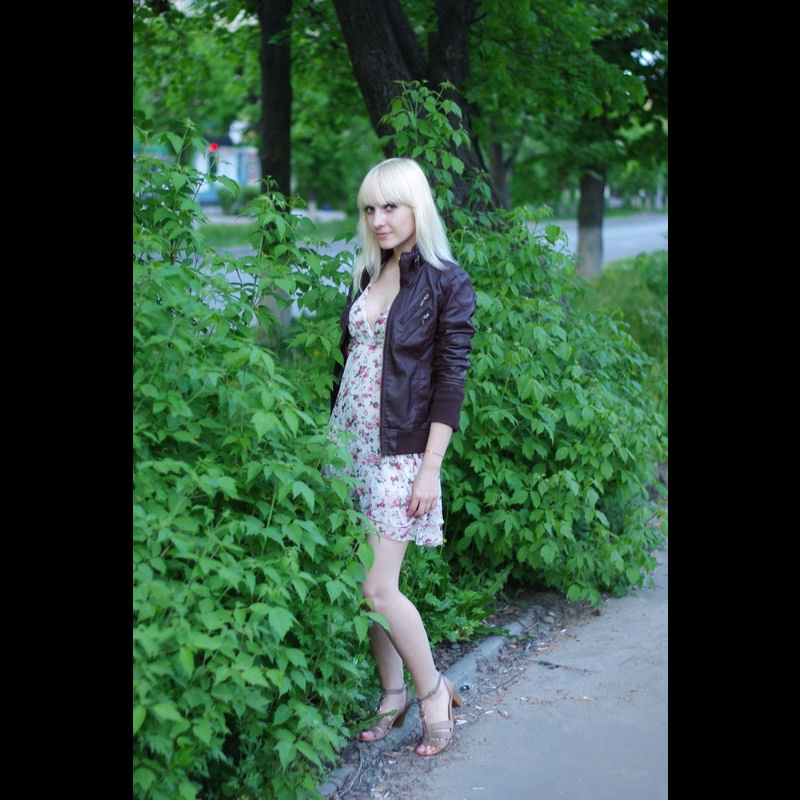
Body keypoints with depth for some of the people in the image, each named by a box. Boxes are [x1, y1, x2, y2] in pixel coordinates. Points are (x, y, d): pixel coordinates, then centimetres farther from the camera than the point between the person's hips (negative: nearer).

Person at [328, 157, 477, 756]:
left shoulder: (448, 283, -7)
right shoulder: (368, 274, 11)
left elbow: (451, 380, -10)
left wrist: (430, 468, -14)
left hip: (400, 451, -6)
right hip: (350, 441, 6)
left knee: (378, 588, -8)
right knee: (363, 582, 8)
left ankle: (434, 693, 12)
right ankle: (392, 694, 23)